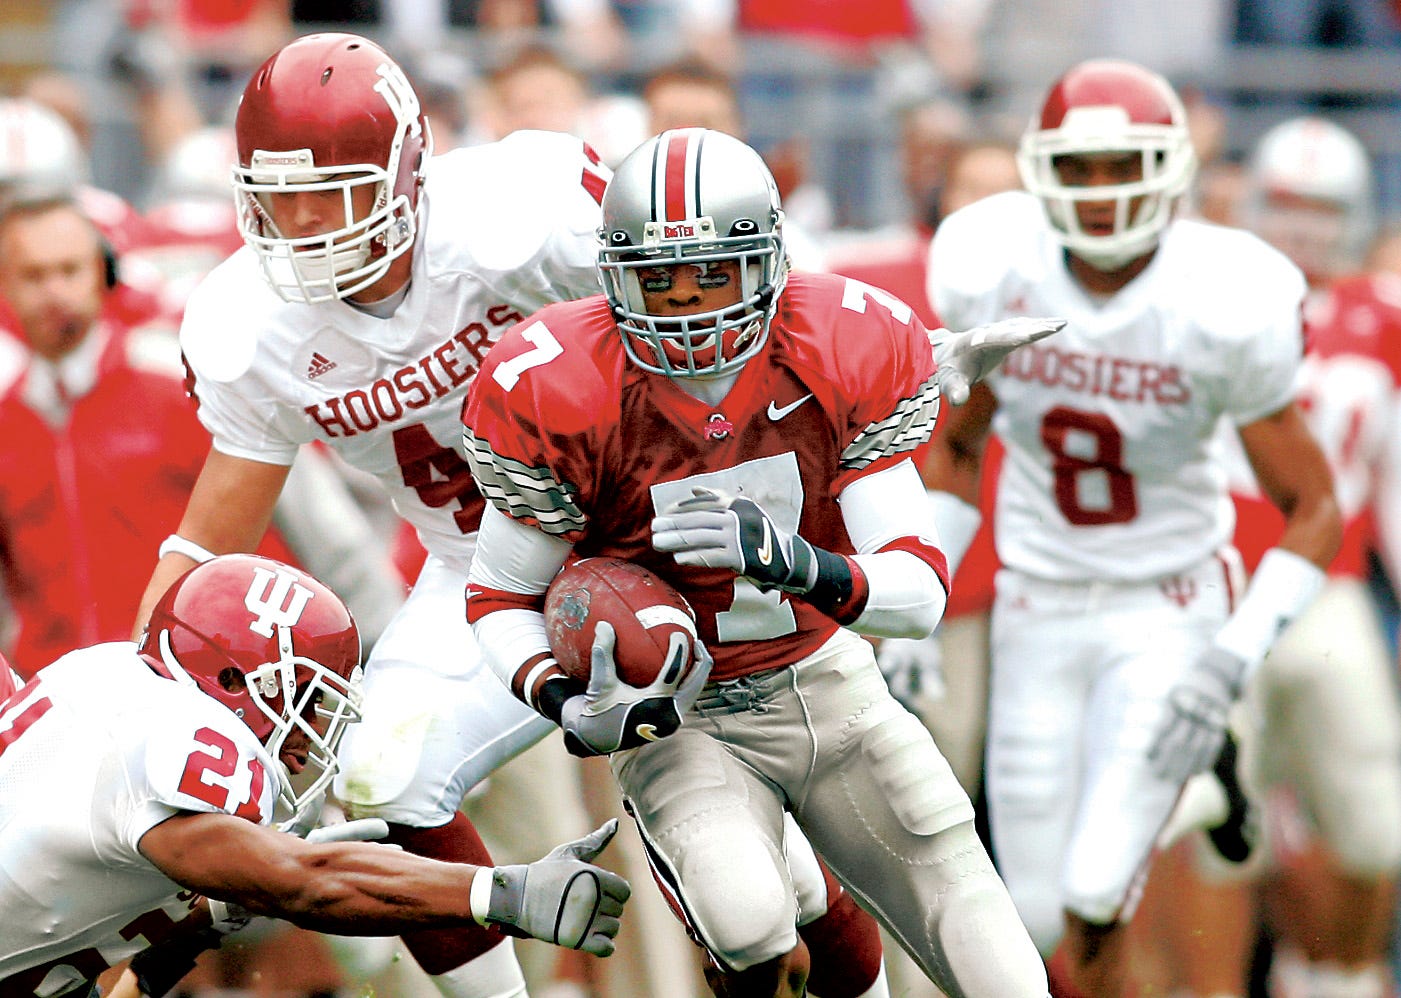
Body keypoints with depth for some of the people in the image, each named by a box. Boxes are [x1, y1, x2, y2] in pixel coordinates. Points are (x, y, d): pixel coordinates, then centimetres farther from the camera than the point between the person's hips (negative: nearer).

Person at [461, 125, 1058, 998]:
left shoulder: (849, 355, -14)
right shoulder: (556, 395, -20)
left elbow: (921, 592, -15)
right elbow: (501, 599, -7)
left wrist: (801, 565, -37)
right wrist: (566, 704, -28)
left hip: (829, 685, 3)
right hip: (678, 718, -3)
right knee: (750, 926, -32)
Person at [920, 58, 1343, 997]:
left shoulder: (1222, 311, -18)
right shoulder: (993, 279, -9)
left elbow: (1314, 511, -9)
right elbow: (953, 448, 10)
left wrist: (1239, 654, -20)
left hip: (1170, 612, -3)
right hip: (1039, 609, 3)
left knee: (1094, 898, -17)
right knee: (1042, 914, 1)